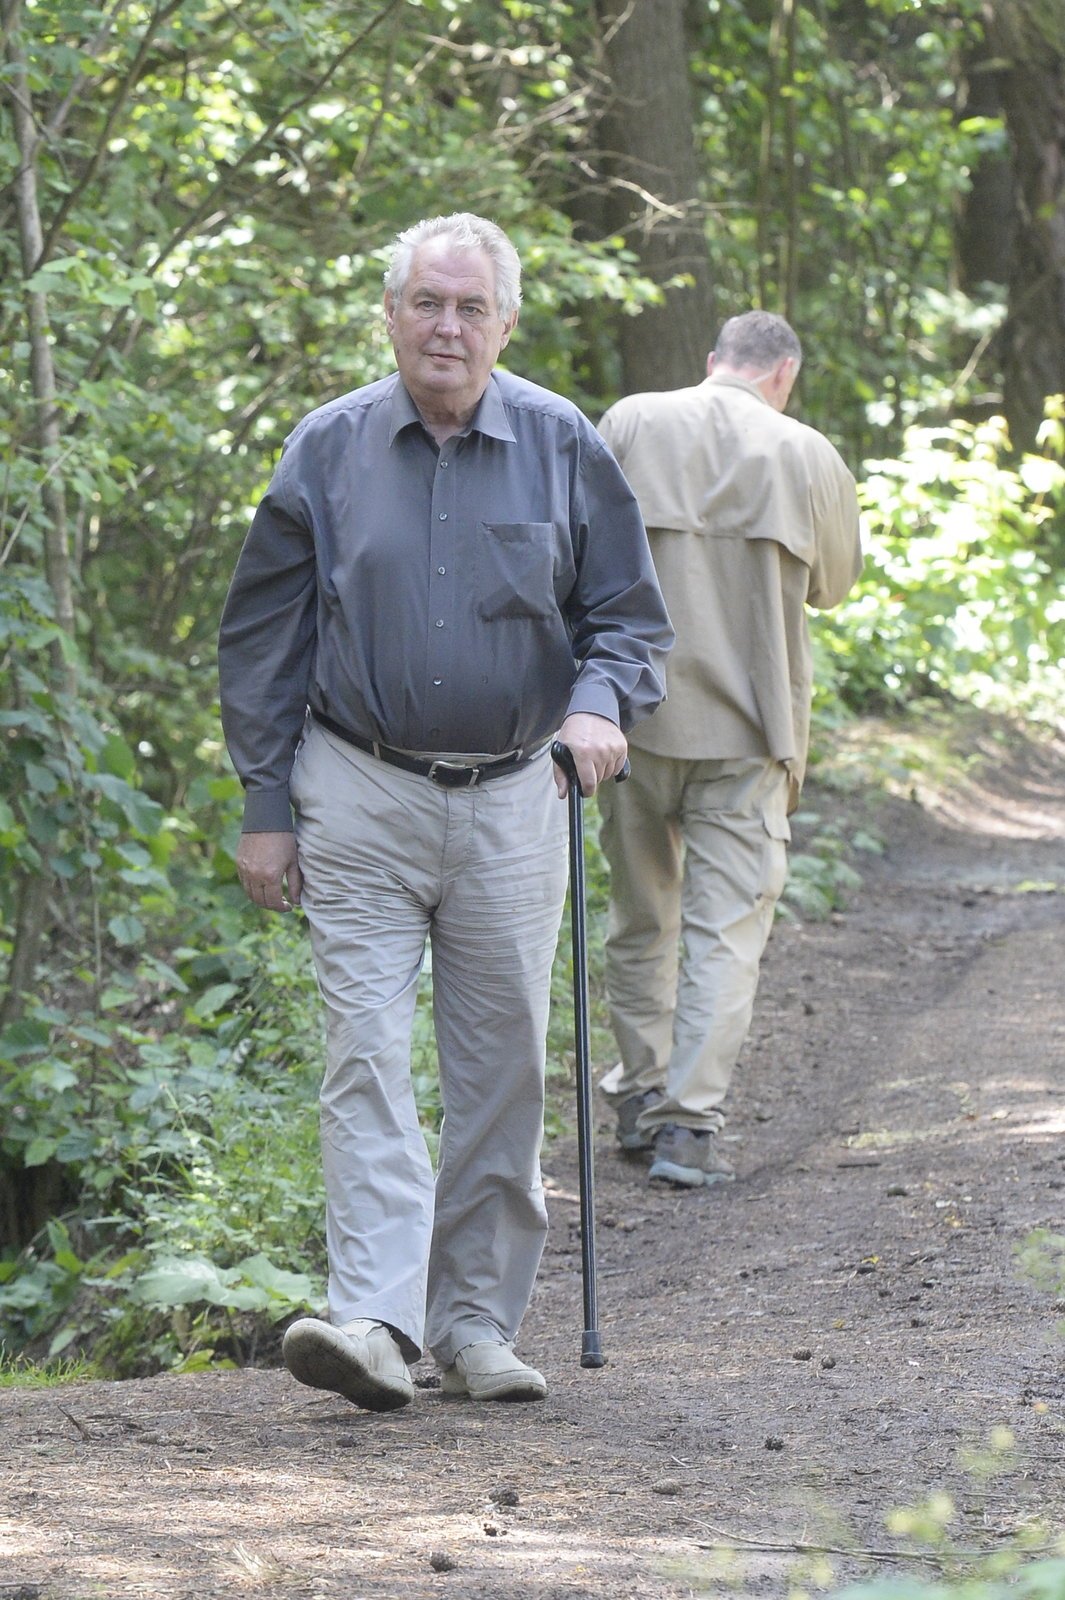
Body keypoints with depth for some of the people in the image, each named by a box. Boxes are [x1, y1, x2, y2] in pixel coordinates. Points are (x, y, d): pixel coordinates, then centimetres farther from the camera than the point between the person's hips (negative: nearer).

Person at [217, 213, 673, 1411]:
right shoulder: (327, 451, 2)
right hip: (360, 803, -1)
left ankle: (476, 1323, 15)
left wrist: (600, 703, -14)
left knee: (500, 1072, 5)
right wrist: (265, 808, 3)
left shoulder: (562, 448, 2)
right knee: (366, 1055, -11)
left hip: (509, 804, 1)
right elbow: (262, 639, 7)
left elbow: (630, 616, 8)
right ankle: (375, 1320, -18)